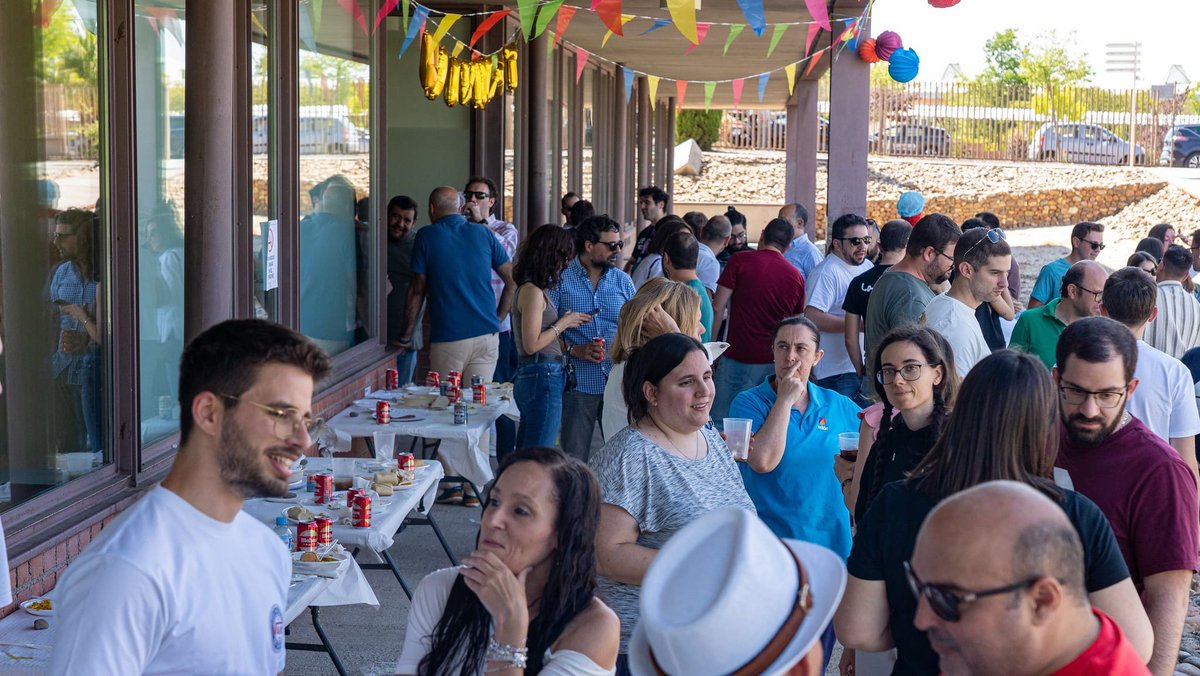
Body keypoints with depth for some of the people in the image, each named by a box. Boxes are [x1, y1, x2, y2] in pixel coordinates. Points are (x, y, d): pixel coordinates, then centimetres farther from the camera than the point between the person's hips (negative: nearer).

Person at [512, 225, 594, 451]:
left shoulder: (532, 288, 15)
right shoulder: (533, 291, -13)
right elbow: (532, 344, -17)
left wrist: (568, 321, 16)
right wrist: (563, 324, -7)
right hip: (543, 379, -10)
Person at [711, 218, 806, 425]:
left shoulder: (740, 261, -3)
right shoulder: (796, 276, 8)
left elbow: (717, 309, -5)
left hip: (738, 359, -4)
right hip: (777, 363, 4)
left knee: (721, 425, -2)